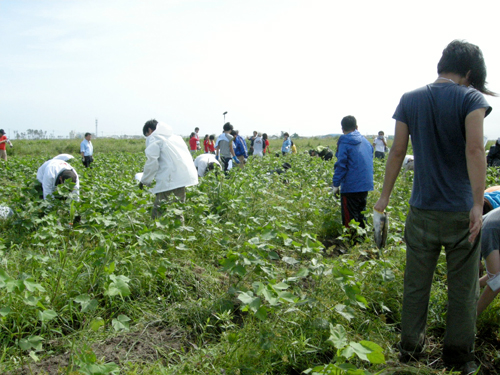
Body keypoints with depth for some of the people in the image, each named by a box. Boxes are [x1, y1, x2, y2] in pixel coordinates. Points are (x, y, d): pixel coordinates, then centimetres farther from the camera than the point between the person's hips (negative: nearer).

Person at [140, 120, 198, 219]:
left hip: (169, 181, -8)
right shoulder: (175, 137, 25)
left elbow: (152, 162, -8)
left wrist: (145, 181, 4)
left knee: (157, 214, -8)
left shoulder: (154, 138, 3)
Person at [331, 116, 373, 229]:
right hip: (365, 186, 7)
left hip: (351, 187, -7)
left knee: (349, 220, 0)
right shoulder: (366, 141, 10)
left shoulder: (344, 143, -10)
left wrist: (336, 184, -10)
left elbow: (341, 165, -15)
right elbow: (370, 162, 17)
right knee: (361, 216, 19)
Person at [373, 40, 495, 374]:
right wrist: (478, 204, -20)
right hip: (460, 212, -3)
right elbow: (475, 150, -19)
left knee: (416, 284, 13)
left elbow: (398, 152, 4)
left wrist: (385, 196, 12)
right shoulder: (471, 98, -6)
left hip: (423, 209, 3)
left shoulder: (410, 100, 4)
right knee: (463, 289, 11)